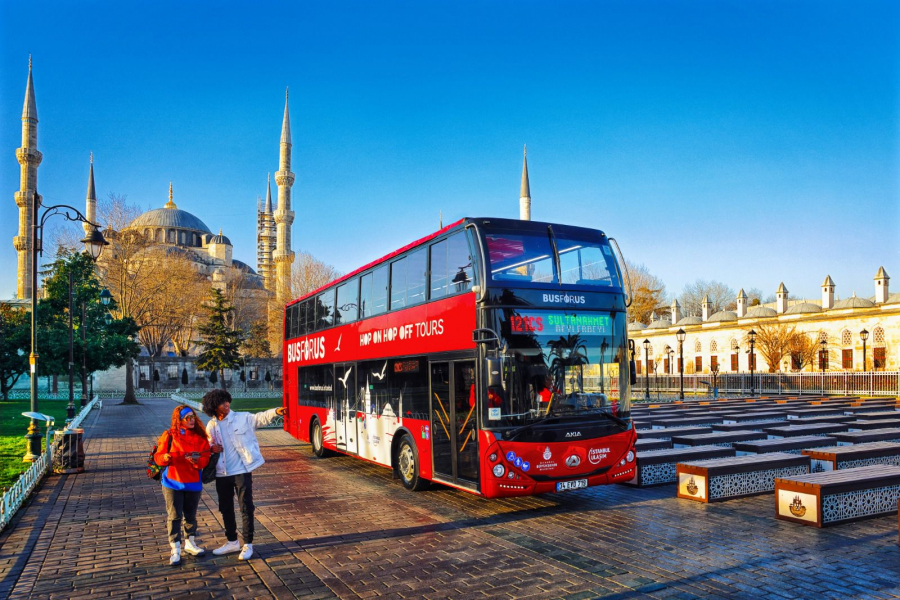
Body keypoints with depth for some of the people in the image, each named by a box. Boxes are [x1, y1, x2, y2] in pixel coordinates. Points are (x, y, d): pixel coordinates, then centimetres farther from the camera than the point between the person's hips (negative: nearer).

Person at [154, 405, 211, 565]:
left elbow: (205, 459, -3)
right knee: (174, 516, 0)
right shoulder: (169, 435, -5)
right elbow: (158, 457, -4)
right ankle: (175, 550, 9)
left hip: (193, 483, 2)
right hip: (172, 482, -2)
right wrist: (165, 457, -26)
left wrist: (197, 460, -24)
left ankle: (190, 543, 31)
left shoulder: (201, 437, -1)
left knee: (191, 515, 13)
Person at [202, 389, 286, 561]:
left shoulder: (243, 418, -6)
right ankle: (232, 542, 33)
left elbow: (260, 418, -17)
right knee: (225, 508, 16)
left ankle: (248, 544, 12)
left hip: (242, 471, -4)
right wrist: (211, 448, -9)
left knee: (246, 507, 0)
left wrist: (275, 412, -37)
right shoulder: (211, 426, 4)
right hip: (222, 474, 4)